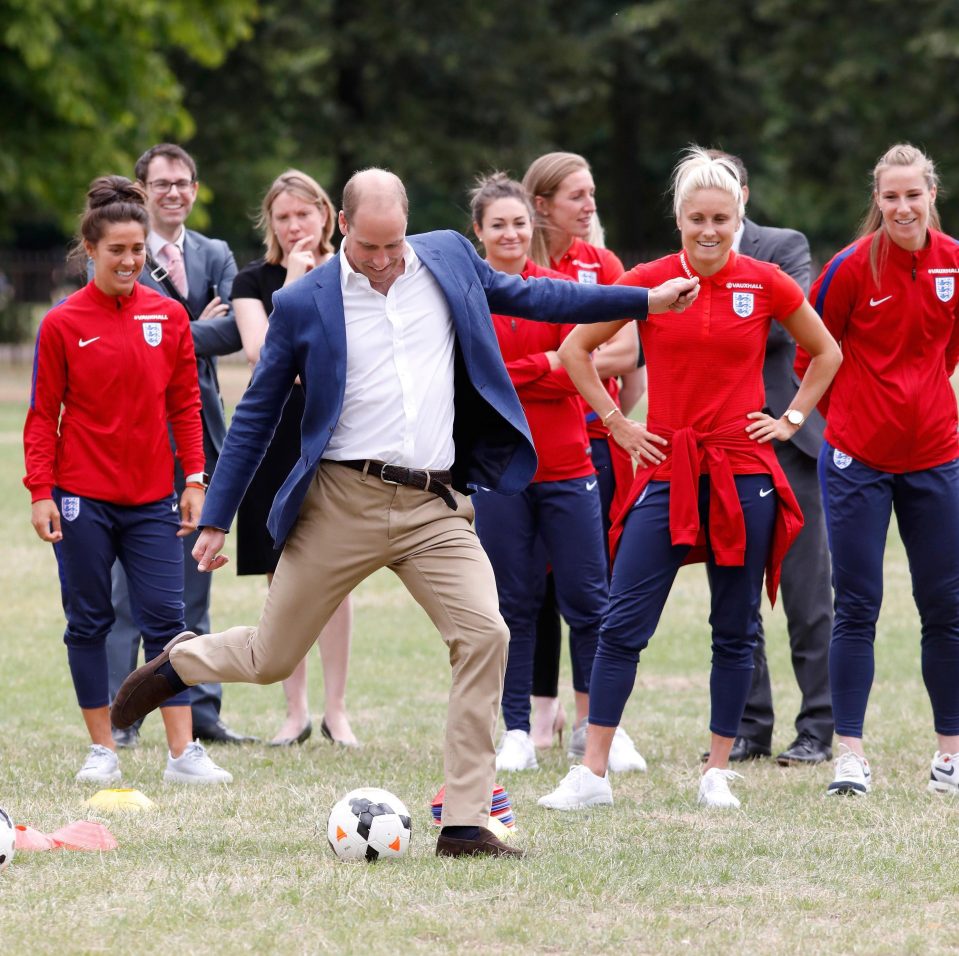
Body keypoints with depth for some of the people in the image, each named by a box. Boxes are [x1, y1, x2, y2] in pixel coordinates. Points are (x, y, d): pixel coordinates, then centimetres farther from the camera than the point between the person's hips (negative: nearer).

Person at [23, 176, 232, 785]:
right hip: (83, 499, -2)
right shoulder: (62, 324, -3)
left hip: (152, 499, 2)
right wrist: (40, 492, -6)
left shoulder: (169, 317, 4)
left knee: (166, 619, -2)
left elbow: (185, 405, 9)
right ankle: (102, 750, 14)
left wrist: (194, 479, 4)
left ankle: (183, 753, -2)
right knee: (89, 621, 5)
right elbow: (44, 414, -1)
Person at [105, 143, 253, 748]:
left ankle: (198, 708, 13)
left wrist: (180, 337, -17)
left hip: (199, 430, 4)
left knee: (193, 582, 9)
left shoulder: (216, 256, 12)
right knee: (130, 579, -3)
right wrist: (204, 328, -7)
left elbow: (235, 330, -3)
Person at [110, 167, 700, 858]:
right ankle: (178, 663, 41)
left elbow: (525, 294, 22)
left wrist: (646, 301, 22)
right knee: (271, 660, 6)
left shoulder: (449, 258, 7)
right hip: (343, 502, -2)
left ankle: (465, 824, -13)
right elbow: (256, 416, 5)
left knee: (485, 635, -17)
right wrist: (216, 520, 5)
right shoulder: (304, 305, -2)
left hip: (435, 508, 2)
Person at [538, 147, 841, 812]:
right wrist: (616, 422, 5)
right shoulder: (649, 282, -1)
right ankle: (593, 774, -1)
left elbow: (827, 352, 16)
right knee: (623, 625, -5)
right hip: (668, 473, 0)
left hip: (744, 475, 0)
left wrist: (792, 419, 8)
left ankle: (718, 773, 16)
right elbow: (576, 349, 10)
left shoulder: (766, 284, 1)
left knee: (735, 630, 5)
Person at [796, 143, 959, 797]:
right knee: (856, 608, -2)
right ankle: (851, 755, 2)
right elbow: (811, 355, 0)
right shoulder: (853, 267, -11)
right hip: (858, 458, -3)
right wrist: (851, 413, 6)